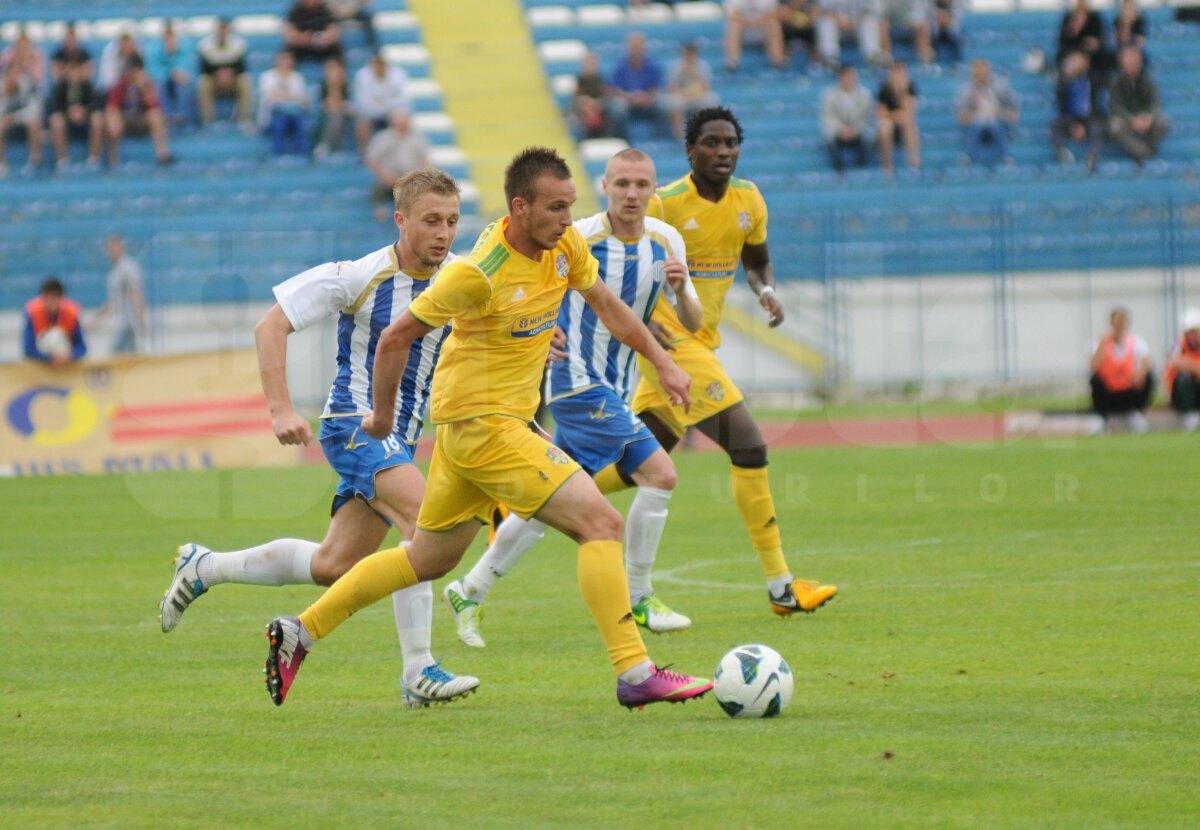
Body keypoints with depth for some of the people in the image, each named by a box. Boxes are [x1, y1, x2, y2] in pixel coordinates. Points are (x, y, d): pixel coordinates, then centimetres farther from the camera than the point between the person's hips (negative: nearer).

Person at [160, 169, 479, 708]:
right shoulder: (359, 277, -14)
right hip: (353, 422, -7)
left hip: (400, 439, 7)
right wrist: (280, 408, -21)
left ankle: (204, 568, 31)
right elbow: (271, 326, -11)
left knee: (333, 566, 10)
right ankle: (418, 673, -27)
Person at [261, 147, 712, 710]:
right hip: (482, 425, -9)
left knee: (428, 559, 19)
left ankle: (299, 633, 27)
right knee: (600, 522, -16)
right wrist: (382, 416, 0)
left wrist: (662, 362, 16)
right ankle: (635, 674, -15)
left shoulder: (567, 246, -1)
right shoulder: (479, 273, -23)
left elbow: (605, 304, 19)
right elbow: (395, 338, -12)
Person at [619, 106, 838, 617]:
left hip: (702, 343, 8)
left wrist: (767, 291, -3)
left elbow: (758, 260, 20)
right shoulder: (664, 204, -15)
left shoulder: (748, 200, 4)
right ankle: (781, 587, -11)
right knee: (749, 446, -15)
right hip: (668, 342, -8)